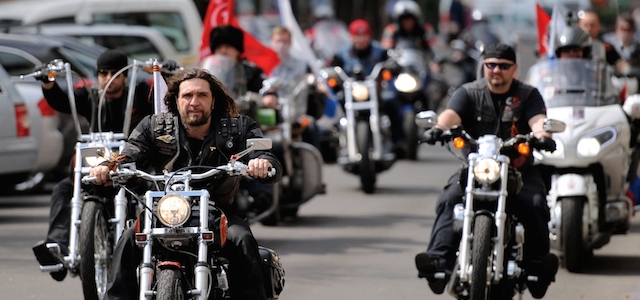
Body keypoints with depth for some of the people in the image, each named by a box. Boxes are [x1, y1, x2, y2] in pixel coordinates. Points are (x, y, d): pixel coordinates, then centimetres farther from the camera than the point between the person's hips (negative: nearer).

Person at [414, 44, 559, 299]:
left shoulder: (528, 95, 9)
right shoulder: (468, 93, 10)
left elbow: (538, 120, -10)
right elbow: (451, 113, -10)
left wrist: (541, 134, -35)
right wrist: (439, 127, -35)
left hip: (519, 167, 0)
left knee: (535, 203, -29)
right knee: (450, 199, -26)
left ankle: (538, 263, -25)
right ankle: (439, 258, -36)